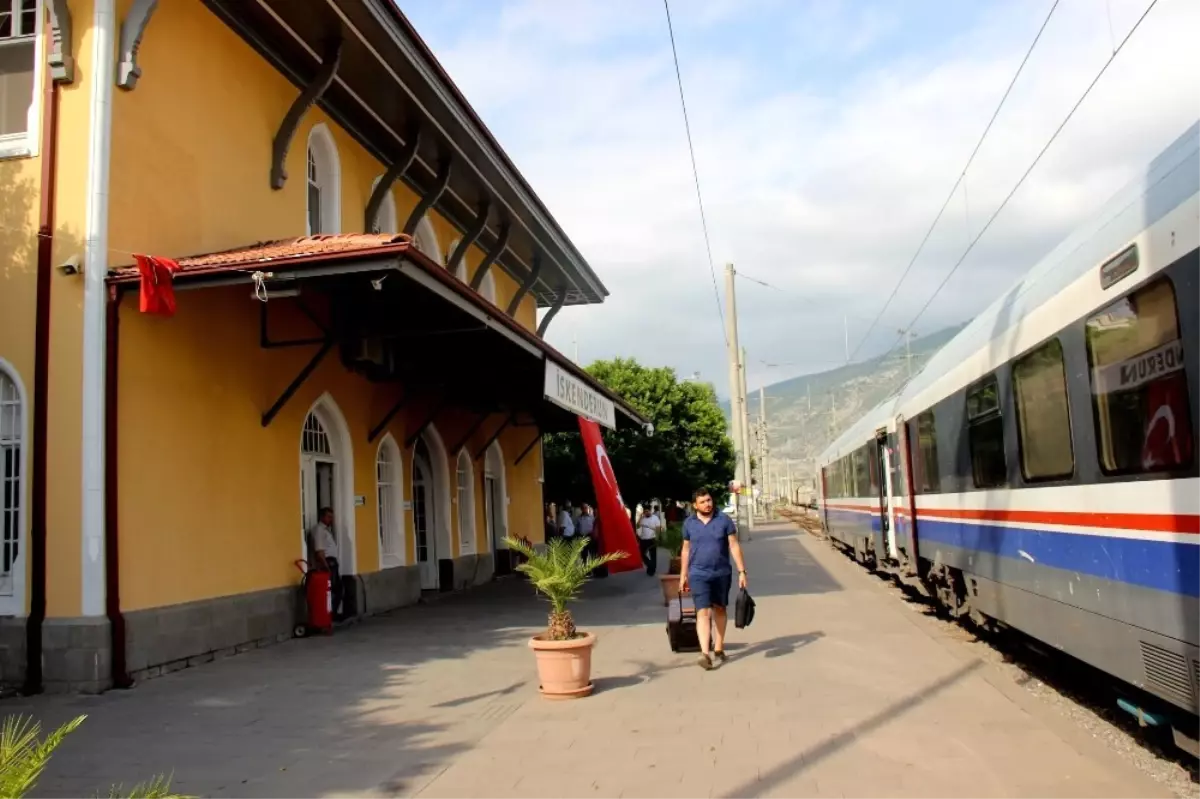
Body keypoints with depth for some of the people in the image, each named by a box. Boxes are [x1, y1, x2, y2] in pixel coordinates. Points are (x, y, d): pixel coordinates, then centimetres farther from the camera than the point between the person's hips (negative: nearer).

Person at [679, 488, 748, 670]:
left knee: (720, 609, 14)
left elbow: (734, 546, -3)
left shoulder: (724, 520, -3)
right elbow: (686, 550, 9)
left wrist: (742, 571, -7)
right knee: (703, 612, -12)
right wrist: (683, 575, 10)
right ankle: (705, 653, -20)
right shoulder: (689, 523, 1)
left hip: (722, 573, 1)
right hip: (698, 575, -1)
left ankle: (718, 648, 28)